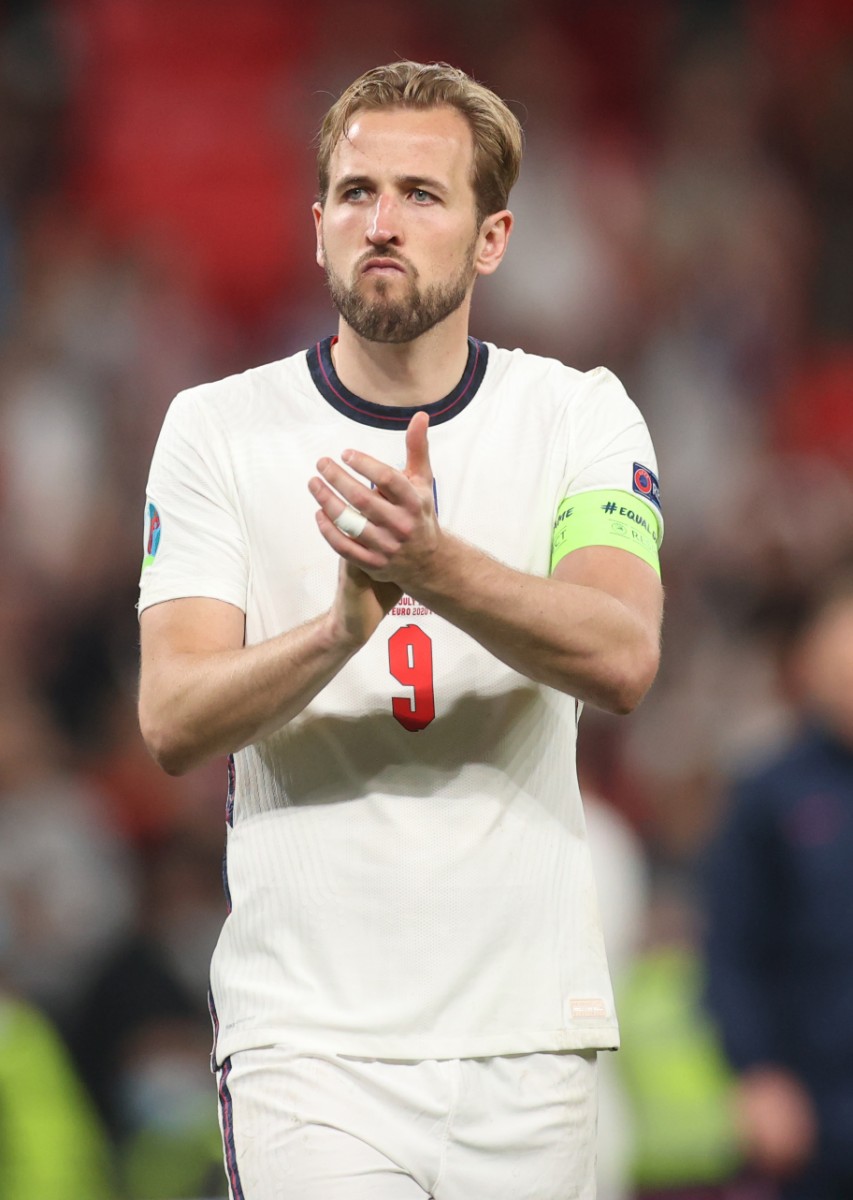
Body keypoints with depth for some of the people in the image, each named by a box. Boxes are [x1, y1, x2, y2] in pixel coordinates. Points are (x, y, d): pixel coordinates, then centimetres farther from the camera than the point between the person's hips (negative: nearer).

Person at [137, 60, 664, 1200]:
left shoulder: (580, 415, 3)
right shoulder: (217, 430, 2)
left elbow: (623, 659, -14)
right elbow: (173, 723, -8)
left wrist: (431, 565, -31)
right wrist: (346, 623, -26)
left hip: (526, 1032, 2)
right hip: (307, 1038, -2)